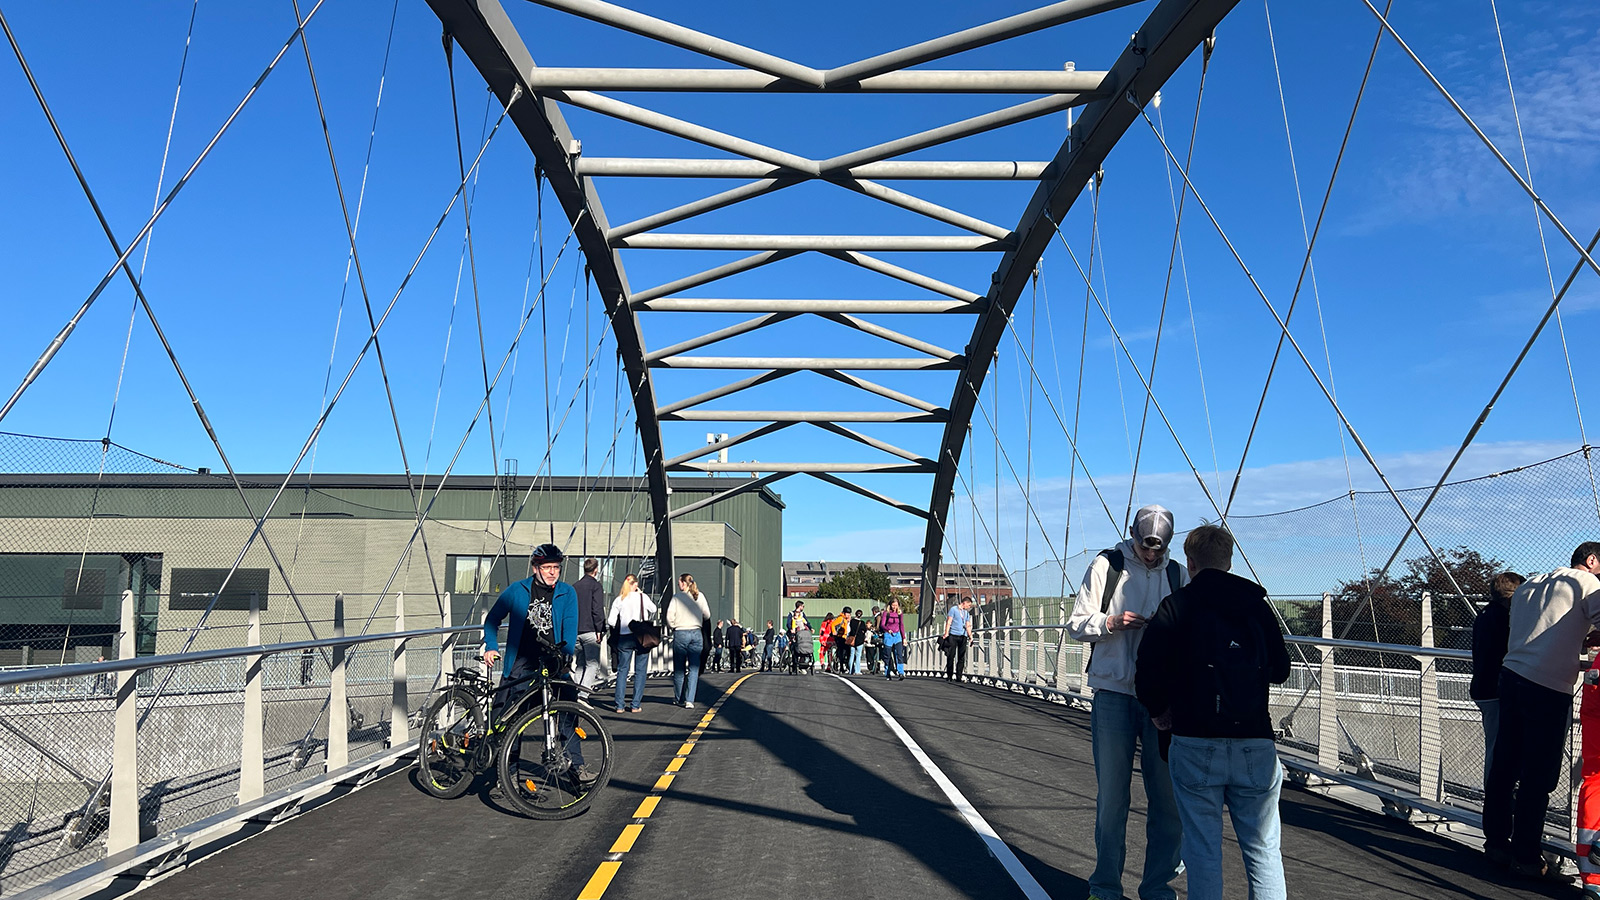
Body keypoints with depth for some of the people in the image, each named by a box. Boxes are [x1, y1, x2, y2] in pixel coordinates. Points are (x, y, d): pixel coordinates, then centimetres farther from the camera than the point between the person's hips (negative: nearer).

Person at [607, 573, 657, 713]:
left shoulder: (618, 600, 0)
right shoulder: (642, 597, -3)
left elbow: (610, 621, -2)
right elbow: (653, 609, 10)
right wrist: (648, 621, 30)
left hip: (624, 637, 1)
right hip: (642, 637, -1)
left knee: (622, 670, 8)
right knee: (640, 671, 5)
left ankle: (619, 705, 3)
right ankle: (636, 705, 2)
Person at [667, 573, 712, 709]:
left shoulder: (677, 597, -4)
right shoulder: (700, 596, 3)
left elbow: (670, 616, -9)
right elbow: (707, 615, 4)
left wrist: (671, 627, 10)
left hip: (680, 633, -2)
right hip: (697, 633, 2)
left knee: (679, 668, 11)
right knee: (694, 668, 2)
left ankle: (679, 699, 21)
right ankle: (689, 700, -7)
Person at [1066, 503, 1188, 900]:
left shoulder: (1177, 573, 11)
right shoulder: (1106, 565, 3)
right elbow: (1076, 625, 3)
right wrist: (1112, 622, -16)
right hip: (1114, 694, -2)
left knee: (1169, 797, 2)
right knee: (1112, 796, 2)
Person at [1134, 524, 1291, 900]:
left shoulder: (1176, 605, -2)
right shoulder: (1257, 605, 7)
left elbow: (1148, 673, -7)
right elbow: (1280, 670, 15)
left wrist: (1159, 711, 11)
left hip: (1196, 745, -2)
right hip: (1255, 745, 2)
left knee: (1203, 849, 7)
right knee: (1263, 849, 11)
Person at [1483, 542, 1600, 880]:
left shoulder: (1528, 585, 21)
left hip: (1511, 674, 7)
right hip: (1549, 688, -7)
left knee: (1504, 766, 12)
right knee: (1538, 776, 0)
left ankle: (1496, 841, 19)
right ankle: (1525, 856, 5)